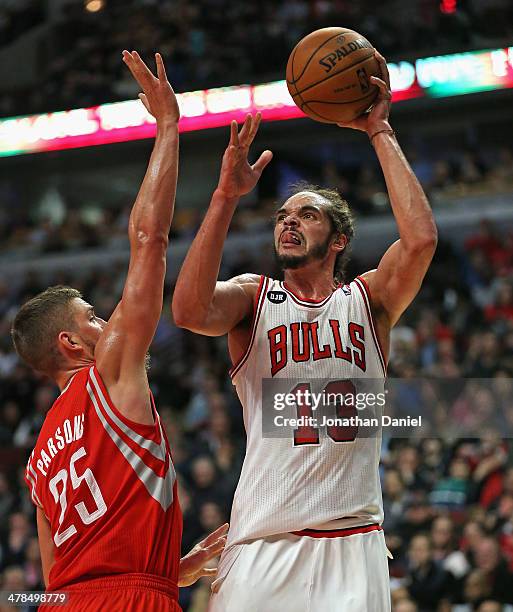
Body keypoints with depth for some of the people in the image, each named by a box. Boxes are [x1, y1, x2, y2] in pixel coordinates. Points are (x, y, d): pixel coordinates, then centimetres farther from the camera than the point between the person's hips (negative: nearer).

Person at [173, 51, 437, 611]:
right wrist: (226, 196, -17)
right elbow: (189, 311, -13)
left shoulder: (368, 298, 11)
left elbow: (420, 238, -9)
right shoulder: (253, 296, 10)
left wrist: (379, 132, -4)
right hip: (263, 541, 0)